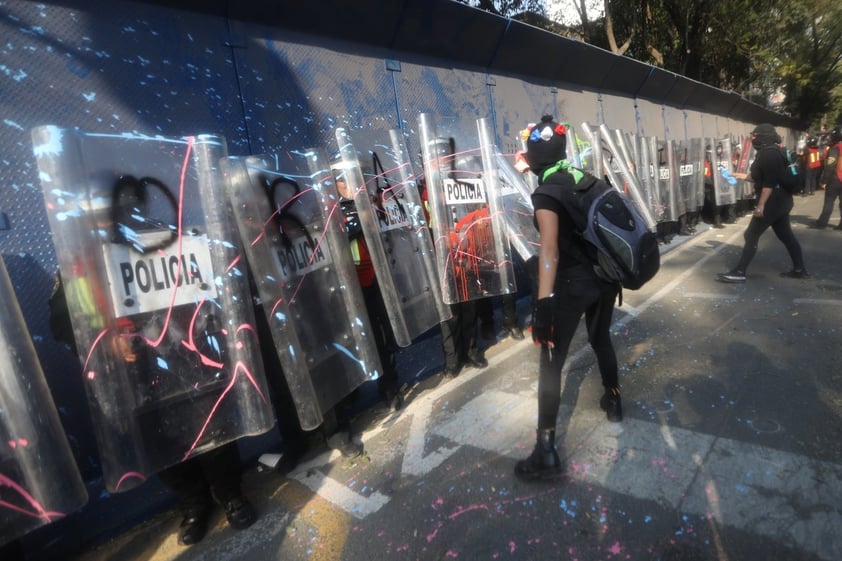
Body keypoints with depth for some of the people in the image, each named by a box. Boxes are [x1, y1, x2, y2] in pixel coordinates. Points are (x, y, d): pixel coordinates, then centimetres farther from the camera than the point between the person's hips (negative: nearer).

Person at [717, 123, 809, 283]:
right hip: (782, 201, 10)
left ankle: (739, 273, -6)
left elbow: (769, 183, -24)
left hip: (773, 202, -10)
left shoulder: (768, 154, -17)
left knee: (751, 236, -7)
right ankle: (799, 270, 23)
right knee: (786, 236, 16)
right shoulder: (775, 151, 15)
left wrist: (761, 205, -26)